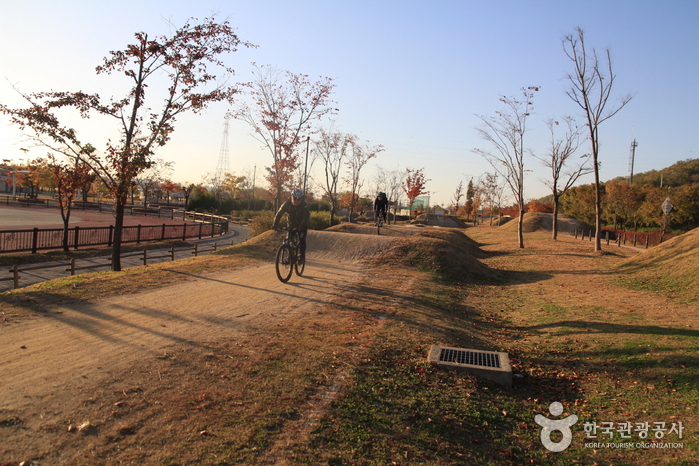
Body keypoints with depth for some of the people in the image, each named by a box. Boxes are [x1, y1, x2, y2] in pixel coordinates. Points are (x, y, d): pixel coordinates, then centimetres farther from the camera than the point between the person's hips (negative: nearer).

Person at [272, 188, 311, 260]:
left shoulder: (305, 205, -24)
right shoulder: (287, 203, -18)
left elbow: (307, 216, -38)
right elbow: (279, 213, -21)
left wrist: (302, 226, -56)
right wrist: (275, 224, -34)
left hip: (302, 226, -2)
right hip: (291, 224, 2)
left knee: (302, 240, -13)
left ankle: (302, 257, -3)